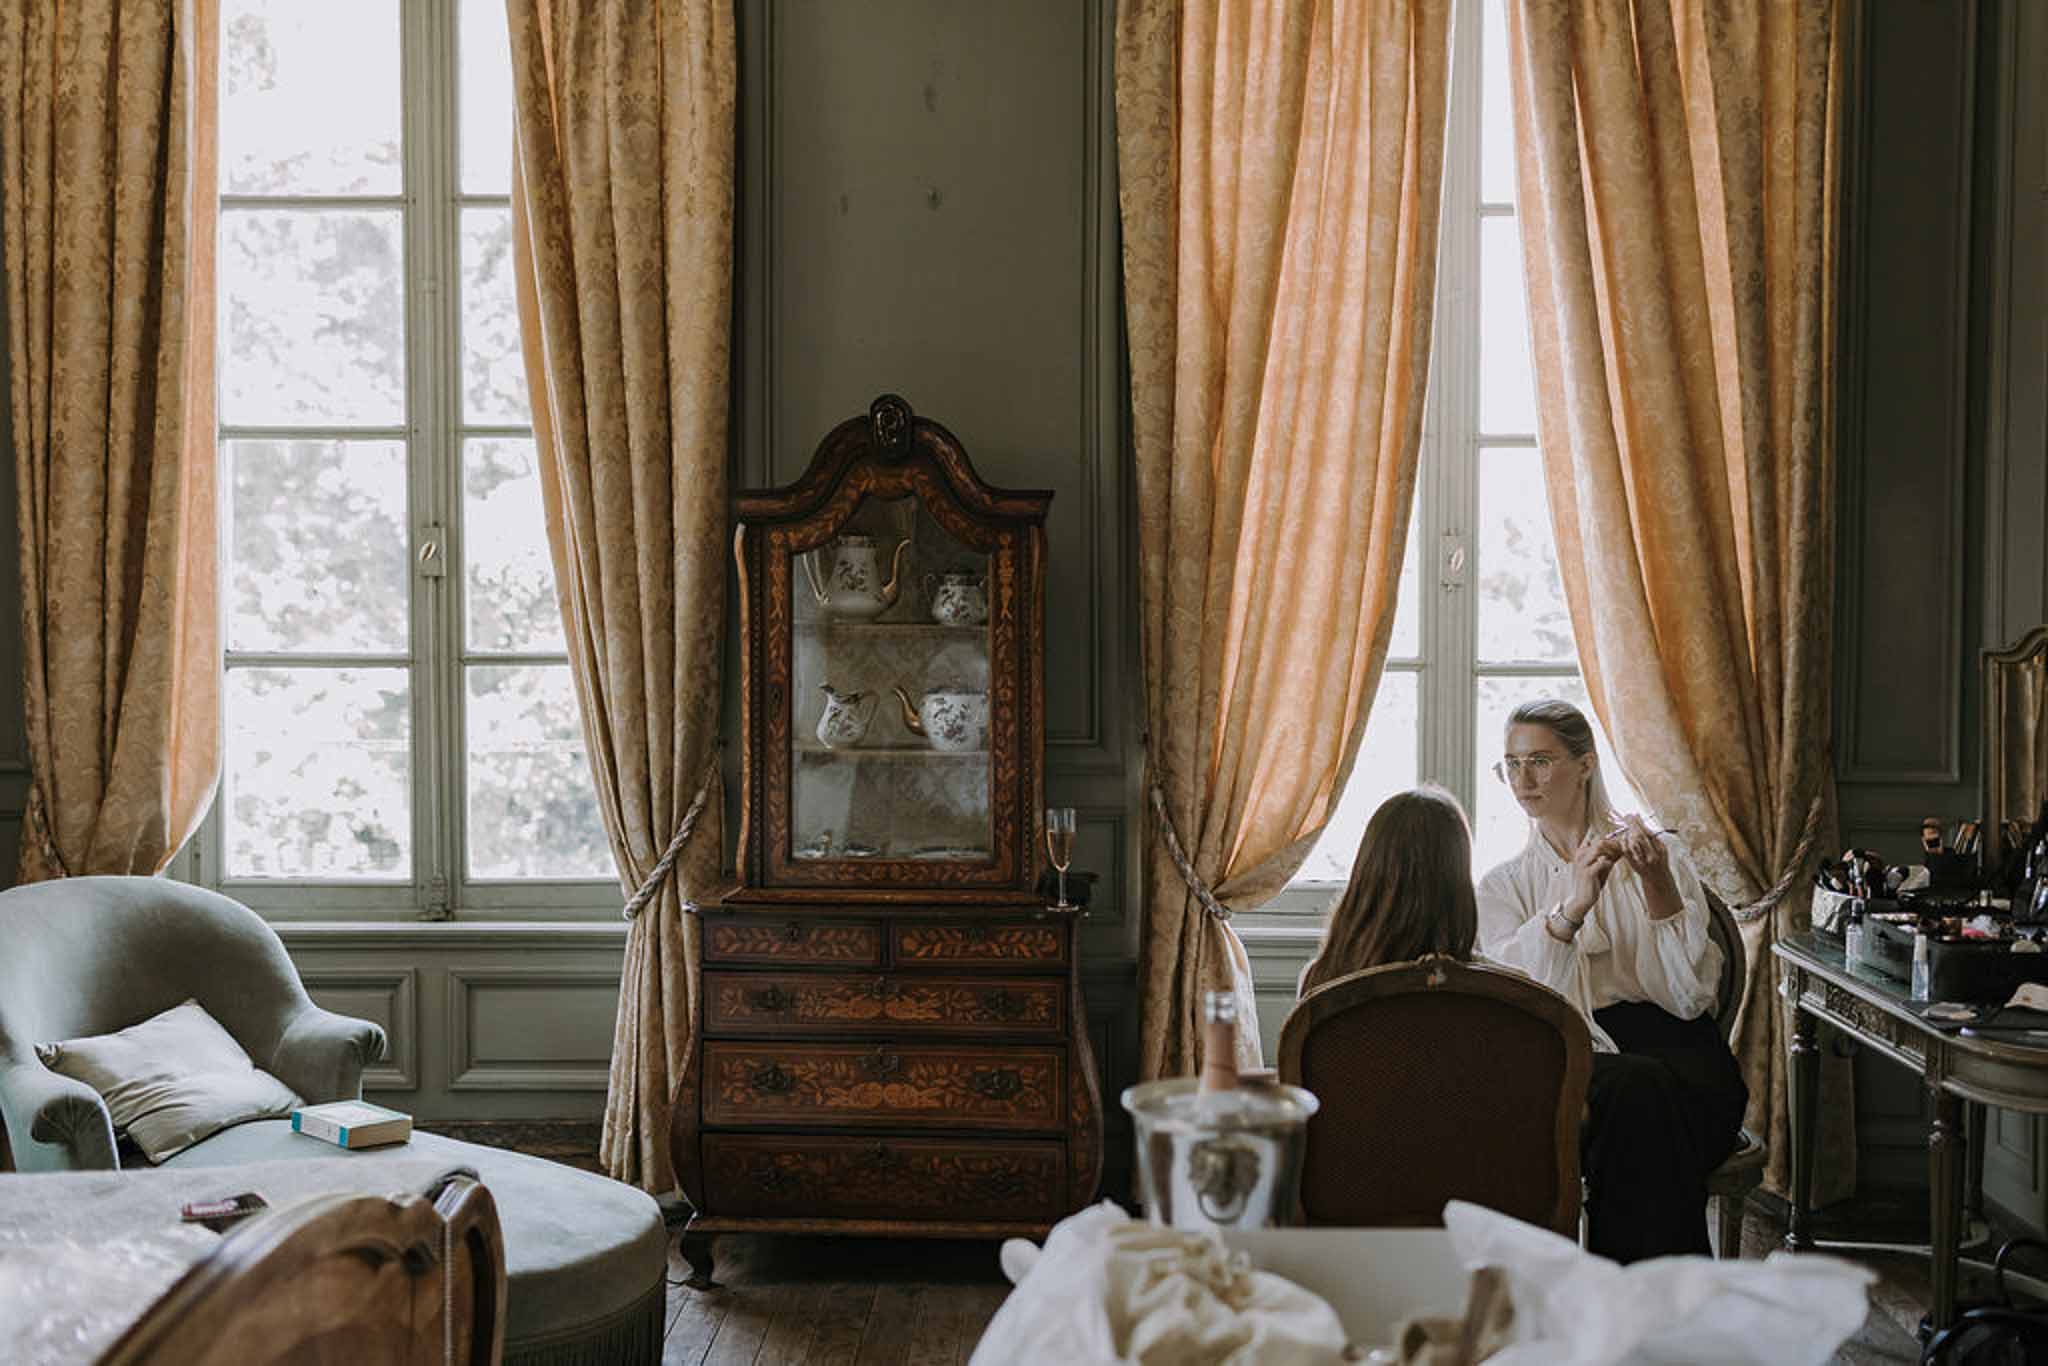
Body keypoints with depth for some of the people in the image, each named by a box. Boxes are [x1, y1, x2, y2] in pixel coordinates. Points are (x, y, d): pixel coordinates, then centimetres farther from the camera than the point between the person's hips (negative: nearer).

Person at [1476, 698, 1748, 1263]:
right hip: (1566, 1064, 0)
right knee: (1632, 1088, -35)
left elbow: (1691, 997, 1)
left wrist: (1658, 887, -11)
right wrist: (1572, 907, -20)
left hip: (1672, 1053, 0)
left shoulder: (1654, 856, 15)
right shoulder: (1503, 886, 17)